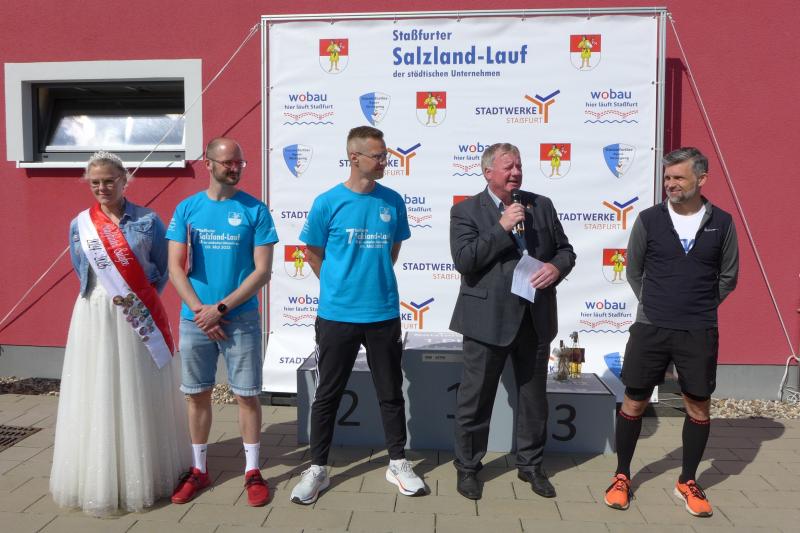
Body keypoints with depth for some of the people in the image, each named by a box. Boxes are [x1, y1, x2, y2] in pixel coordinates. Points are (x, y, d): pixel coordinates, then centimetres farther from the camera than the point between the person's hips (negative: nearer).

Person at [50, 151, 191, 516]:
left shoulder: (148, 221, 0)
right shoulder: (79, 225, 4)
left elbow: (162, 271, 5)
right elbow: (83, 274, 11)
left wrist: (141, 300, -4)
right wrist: (110, 299, 0)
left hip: (142, 316, -1)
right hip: (97, 317, 1)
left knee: (143, 393, 7)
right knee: (98, 394, 5)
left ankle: (146, 471, 22)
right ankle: (100, 477, 18)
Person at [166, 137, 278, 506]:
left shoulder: (255, 210, -4)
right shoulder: (187, 208, 3)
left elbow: (262, 271, -8)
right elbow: (175, 268, 1)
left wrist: (221, 308, -13)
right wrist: (200, 310, -11)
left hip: (241, 318, -2)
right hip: (194, 319, 2)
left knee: (246, 395, 4)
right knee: (197, 394, 12)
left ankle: (252, 471, 20)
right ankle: (198, 470, 28)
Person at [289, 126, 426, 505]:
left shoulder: (392, 201, 2)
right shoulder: (328, 202, -7)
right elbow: (313, 253, 4)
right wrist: (339, 286, 10)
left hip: (384, 313, 2)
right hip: (337, 315, -2)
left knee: (391, 392, 12)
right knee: (328, 394, 8)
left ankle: (398, 464, 27)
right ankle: (317, 469, 23)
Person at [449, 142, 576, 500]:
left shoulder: (541, 205, 8)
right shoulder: (466, 211, -3)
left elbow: (565, 249, 13)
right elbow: (463, 260, -15)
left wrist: (557, 267, -10)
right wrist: (502, 228, -18)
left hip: (536, 317, 4)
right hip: (488, 318, -4)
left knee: (534, 396, 15)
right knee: (475, 398, 7)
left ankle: (530, 465, 33)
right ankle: (467, 467, 25)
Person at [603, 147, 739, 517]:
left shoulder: (721, 222, 0)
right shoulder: (649, 219, -3)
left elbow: (728, 277, 11)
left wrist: (698, 307, 8)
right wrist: (657, 304, 8)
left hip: (699, 333, 1)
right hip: (650, 329, -1)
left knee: (698, 406, 9)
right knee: (634, 402, 5)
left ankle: (687, 483, 27)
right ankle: (621, 476, 22)